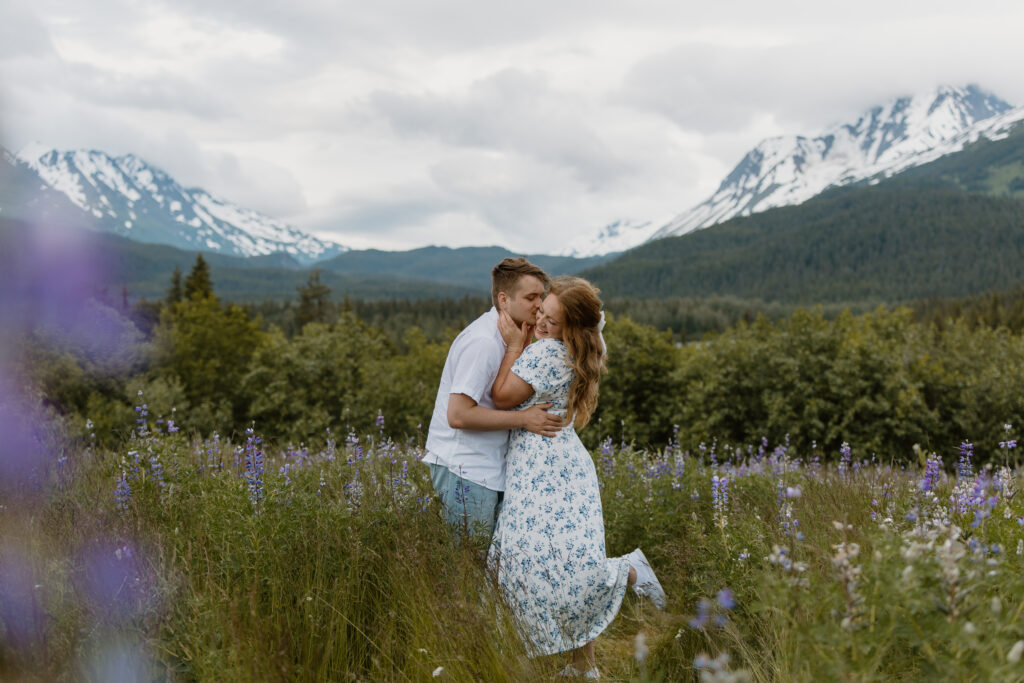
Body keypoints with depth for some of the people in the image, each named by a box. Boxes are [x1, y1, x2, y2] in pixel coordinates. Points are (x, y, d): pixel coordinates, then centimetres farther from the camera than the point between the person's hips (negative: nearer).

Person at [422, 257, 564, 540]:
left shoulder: (501, 337, 12)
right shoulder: (483, 342, -20)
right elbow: (458, 415, -24)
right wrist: (523, 419, -20)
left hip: (487, 468, 10)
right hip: (464, 471, -10)